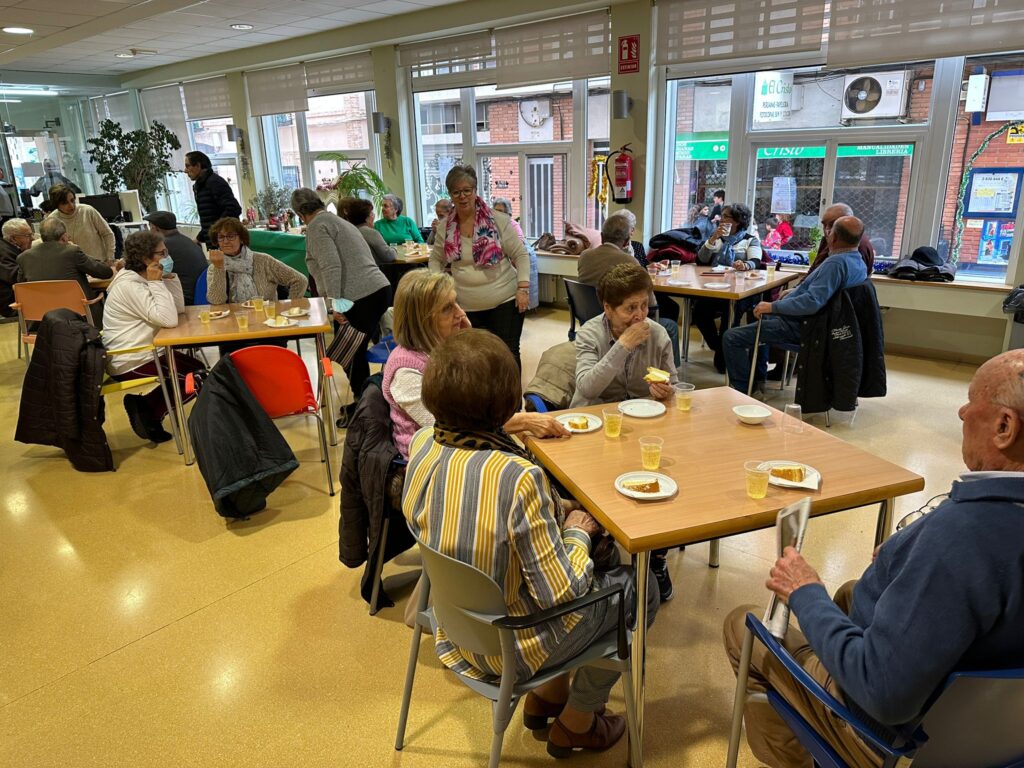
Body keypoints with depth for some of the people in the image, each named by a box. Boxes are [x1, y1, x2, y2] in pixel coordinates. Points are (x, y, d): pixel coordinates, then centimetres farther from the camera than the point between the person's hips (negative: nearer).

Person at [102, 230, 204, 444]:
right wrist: (156, 282, -22)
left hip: (141, 353, 10)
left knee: (197, 368, 17)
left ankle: (146, 407, 12)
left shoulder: (141, 279, 9)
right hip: (131, 362, -10)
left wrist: (170, 277, -4)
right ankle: (148, 410, 2)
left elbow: (179, 307, 5)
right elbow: (169, 319, -31)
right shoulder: (130, 286, -22)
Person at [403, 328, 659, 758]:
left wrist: (557, 512, 1)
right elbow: (560, 592, -25)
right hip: (508, 647, -6)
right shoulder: (518, 478, -35)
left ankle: (545, 697, 37)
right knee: (639, 587, 14)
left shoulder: (421, 447, -14)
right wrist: (577, 532, -8)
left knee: (598, 565, 26)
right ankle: (575, 723, 29)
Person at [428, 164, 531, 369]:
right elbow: (435, 260, 14)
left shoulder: (498, 220, -8)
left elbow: (521, 255, -5)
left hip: (505, 301, -3)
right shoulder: (445, 227, 2)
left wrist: (523, 288, -14)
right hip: (466, 307, 3)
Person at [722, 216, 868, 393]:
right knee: (761, 316, 36)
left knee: (731, 337, -14)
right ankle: (758, 374, 36)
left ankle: (741, 389, -6)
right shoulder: (858, 262, 6)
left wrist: (773, 306, -26)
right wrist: (795, 292, 22)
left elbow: (812, 302, -34)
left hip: (800, 326, -11)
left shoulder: (836, 263, -26)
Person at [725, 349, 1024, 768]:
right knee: (851, 593, 31)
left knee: (742, 624, 9)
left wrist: (806, 595, -24)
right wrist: (909, 562, 6)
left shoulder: (965, 531, -40)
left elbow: (884, 696, -36)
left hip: (896, 719, -8)